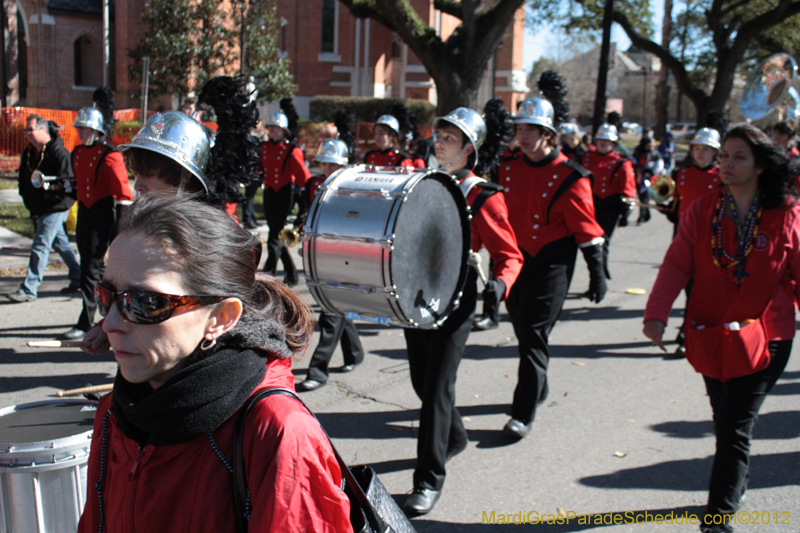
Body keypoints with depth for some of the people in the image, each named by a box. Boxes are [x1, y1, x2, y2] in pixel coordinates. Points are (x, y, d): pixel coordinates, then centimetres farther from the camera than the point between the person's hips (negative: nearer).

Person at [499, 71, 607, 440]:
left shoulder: (569, 177, -10)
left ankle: (524, 413, 0)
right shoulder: (509, 168, 4)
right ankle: (539, 389, 39)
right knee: (522, 328, 17)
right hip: (514, 260, 6)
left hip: (550, 265, -5)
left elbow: (587, 230, -8)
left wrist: (597, 275, -7)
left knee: (533, 336, -7)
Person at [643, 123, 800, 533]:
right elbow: (676, 264, -7)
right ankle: (735, 484, 43)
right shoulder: (702, 211, 0)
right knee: (725, 420, 18)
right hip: (710, 336, 3)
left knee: (735, 429, -5)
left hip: (763, 339, -3)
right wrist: (657, 313, -19)